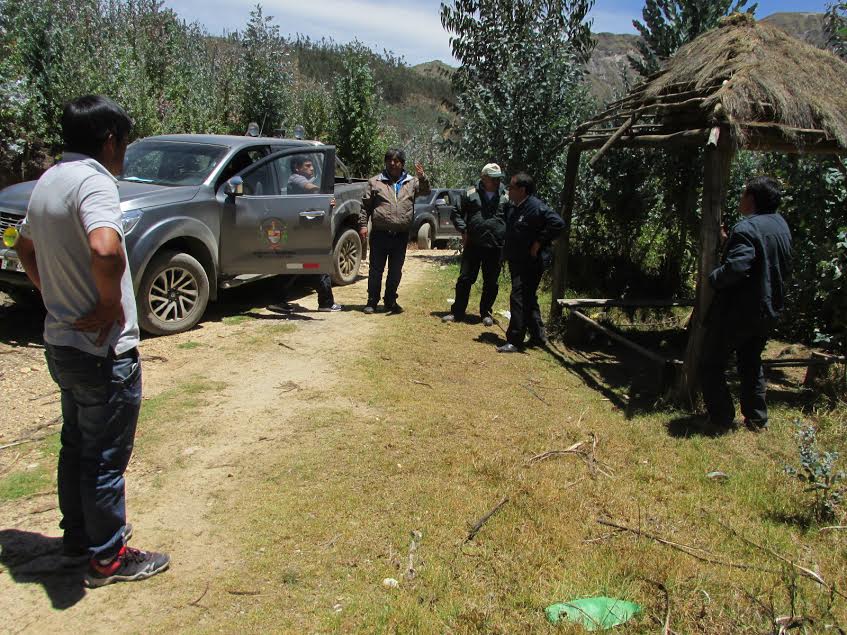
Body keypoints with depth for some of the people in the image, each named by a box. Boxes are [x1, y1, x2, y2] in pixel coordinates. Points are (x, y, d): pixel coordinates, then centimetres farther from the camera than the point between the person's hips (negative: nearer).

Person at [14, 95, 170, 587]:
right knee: (106, 457, 5)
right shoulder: (94, 182, -20)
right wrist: (112, 305, -23)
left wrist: (56, 296, 18)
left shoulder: (48, 182, 9)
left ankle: (79, 535, 38)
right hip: (104, 351, -9)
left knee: (76, 445, 22)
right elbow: (105, 250, -39)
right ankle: (109, 558, 21)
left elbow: (25, 247, 23)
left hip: (61, 343, 9)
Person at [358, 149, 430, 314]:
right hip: (380, 234, -2)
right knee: (376, 270, 3)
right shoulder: (375, 182, 4)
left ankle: (390, 301, 24)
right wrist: (363, 225, -5)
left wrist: (422, 177, -23)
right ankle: (372, 301, 13)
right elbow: (365, 206, 4)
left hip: (401, 236, 2)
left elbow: (426, 191, -5)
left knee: (396, 271, 11)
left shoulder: (411, 182, 9)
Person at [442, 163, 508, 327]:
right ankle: (457, 312, 14)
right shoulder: (470, 194, 3)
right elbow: (456, 213, 9)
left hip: (495, 247, 1)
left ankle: (486, 313, 23)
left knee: (491, 283, 8)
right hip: (473, 245, 0)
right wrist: (463, 230, -3)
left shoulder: (506, 198, 5)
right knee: (465, 279, 4)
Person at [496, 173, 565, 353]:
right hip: (516, 261, 10)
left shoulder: (536, 207, -17)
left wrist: (539, 243, -21)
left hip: (531, 262, -10)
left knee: (519, 299, -10)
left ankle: (515, 341, -4)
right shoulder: (512, 207, 10)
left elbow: (558, 223, -25)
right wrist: (507, 253, 15)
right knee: (528, 299, 17)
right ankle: (538, 337, 29)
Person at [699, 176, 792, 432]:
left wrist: (712, 279, -17)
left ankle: (722, 419, 8)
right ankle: (757, 419, 29)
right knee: (751, 364, 23)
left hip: (737, 312, -9)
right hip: (768, 310, 9)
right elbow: (785, 268, 16)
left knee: (712, 365, 6)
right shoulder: (781, 224, 6)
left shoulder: (746, 228, -22)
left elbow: (735, 268, -33)